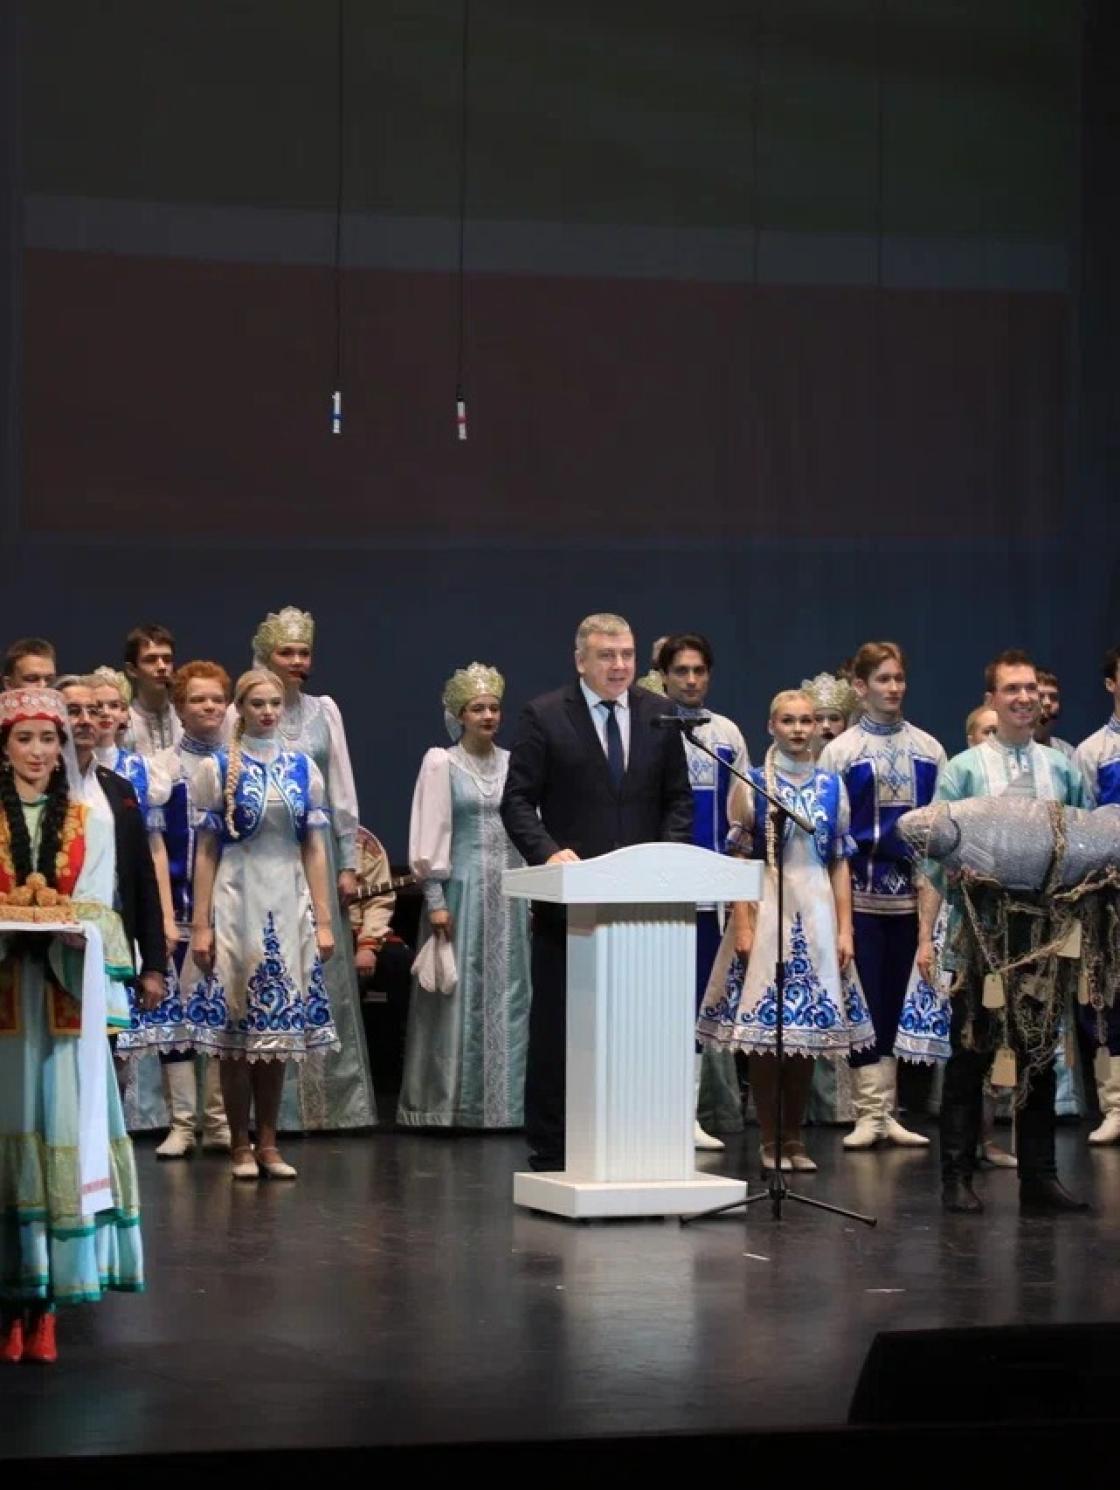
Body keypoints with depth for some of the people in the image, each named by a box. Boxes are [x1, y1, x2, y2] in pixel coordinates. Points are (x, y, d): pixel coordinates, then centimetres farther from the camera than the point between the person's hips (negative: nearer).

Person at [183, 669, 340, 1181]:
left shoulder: (303, 769, 8)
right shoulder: (217, 768, 0)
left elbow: (315, 849, 8)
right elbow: (206, 850, -1)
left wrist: (323, 921, 3)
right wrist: (201, 924, -6)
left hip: (288, 907, 3)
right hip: (236, 903, -3)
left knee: (279, 1024, 5)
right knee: (235, 1026, -1)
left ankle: (268, 1143, 13)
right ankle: (240, 1144, 7)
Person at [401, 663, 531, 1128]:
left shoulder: (512, 764, 10)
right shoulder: (442, 763, -1)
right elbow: (429, 836, -5)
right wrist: (435, 900, -11)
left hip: (508, 892, 4)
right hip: (461, 886, -4)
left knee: (508, 993, 3)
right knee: (459, 992, -2)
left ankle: (503, 1101, 8)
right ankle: (449, 1103, 3)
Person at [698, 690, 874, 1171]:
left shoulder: (832, 786, 9)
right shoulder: (752, 784, 0)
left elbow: (840, 862, 10)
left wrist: (844, 928, 4)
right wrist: (742, 925, -10)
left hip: (816, 913, 3)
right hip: (765, 907, -3)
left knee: (809, 1025, 4)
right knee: (764, 1026, -4)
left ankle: (795, 1139, 12)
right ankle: (770, 1141, 4)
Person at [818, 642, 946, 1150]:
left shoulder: (928, 750, 10)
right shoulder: (840, 751, 3)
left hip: (913, 893, 3)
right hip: (862, 894, -3)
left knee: (901, 1003, 6)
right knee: (865, 1003, -2)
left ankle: (887, 1111, 12)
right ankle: (868, 1113, 3)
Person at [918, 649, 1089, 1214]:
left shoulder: (1063, 770, 9)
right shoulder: (964, 770, 1)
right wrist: (926, 936, -8)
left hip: (1046, 931, 3)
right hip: (981, 930, -3)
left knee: (1039, 1054, 6)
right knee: (971, 1055, 2)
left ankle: (1038, 1177, 12)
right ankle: (957, 1178, 7)